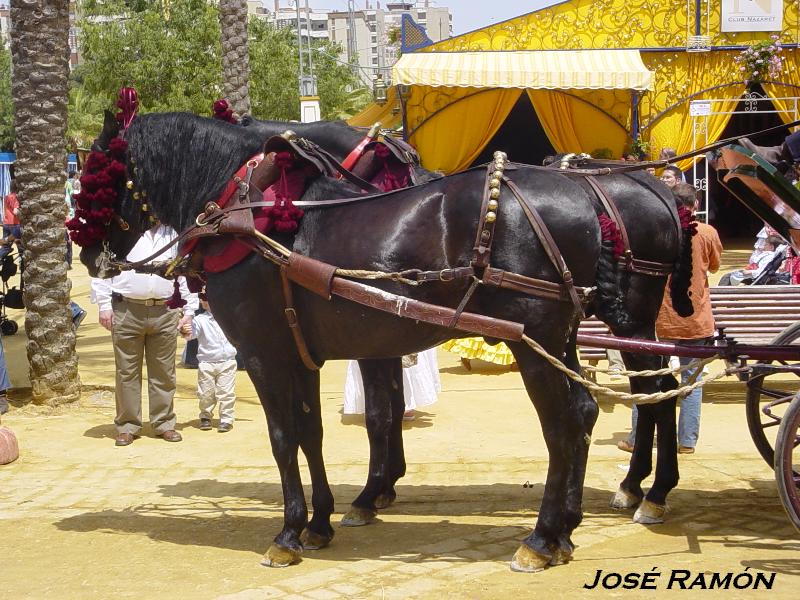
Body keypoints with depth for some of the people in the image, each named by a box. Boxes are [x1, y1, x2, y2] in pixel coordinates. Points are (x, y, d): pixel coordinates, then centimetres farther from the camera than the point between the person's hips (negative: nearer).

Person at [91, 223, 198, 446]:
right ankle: (127, 426, 11)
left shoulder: (174, 232, 14)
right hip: (126, 311, -2)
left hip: (165, 313, 2)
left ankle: (164, 423, 17)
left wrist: (189, 311, 10)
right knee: (127, 371, 2)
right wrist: (104, 305, -4)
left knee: (164, 371, 6)